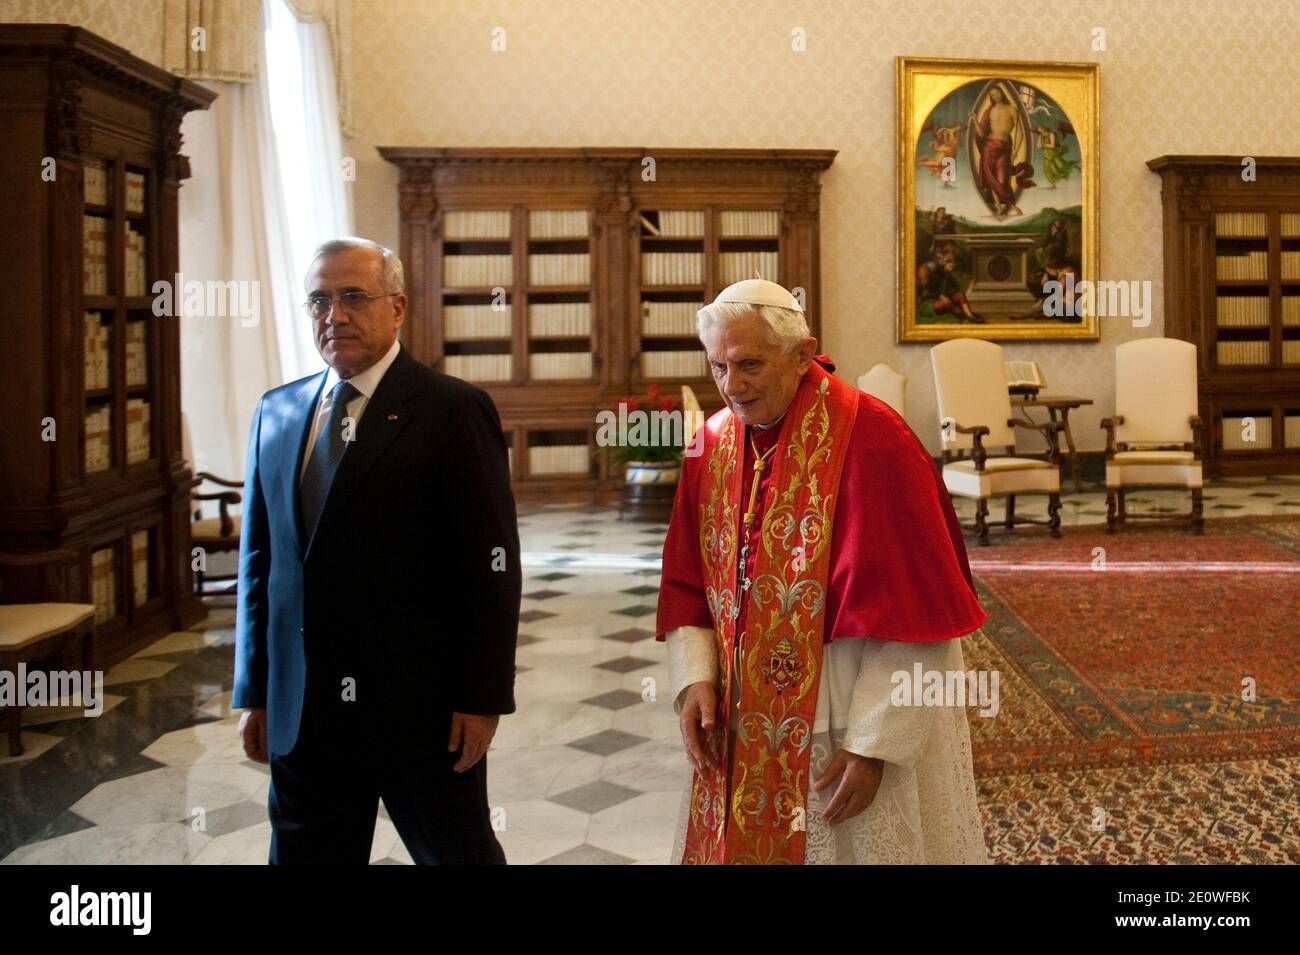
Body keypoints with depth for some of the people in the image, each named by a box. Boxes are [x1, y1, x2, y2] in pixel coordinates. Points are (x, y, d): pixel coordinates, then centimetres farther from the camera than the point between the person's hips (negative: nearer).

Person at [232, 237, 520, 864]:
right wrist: (254, 692, 11)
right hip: (301, 712, 5)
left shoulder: (454, 410, -8)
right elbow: (259, 560, 12)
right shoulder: (276, 413, 9)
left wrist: (484, 697, -12)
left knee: (460, 852, 12)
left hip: (424, 709, -4)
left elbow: (491, 565, -10)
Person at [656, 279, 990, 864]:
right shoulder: (714, 444, 2)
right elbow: (688, 587, 7)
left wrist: (874, 742, -17)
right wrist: (695, 679, -8)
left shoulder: (868, 442, -18)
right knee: (740, 841, 17)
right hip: (746, 725, 6)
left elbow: (913, 614, -18)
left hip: (861, 724, -5)